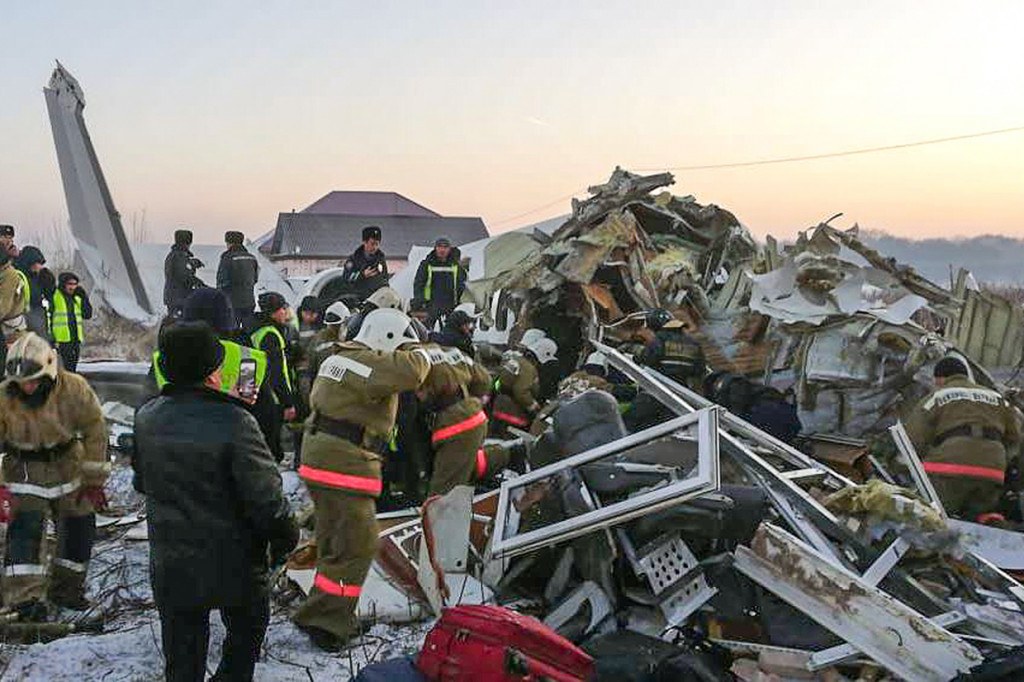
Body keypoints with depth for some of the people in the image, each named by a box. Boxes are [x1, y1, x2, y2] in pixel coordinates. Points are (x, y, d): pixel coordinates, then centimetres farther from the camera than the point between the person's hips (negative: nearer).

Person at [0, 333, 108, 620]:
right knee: (25, 529, -15)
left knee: (79, 526, 8)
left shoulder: (74, 388, -20)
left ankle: (66, 589, 26)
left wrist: (94, 479, -6)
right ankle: (26, 597, -9)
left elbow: (95, 430, -8)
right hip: (25, 469, -2)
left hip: (67, 462, 2)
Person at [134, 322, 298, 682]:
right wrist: (285, 540, -5)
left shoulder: (146, 418, -7)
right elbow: (266, 497, -22)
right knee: (246, 633, 22)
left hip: (170, 567, 5)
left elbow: (142, 481, 9)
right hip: (234, 568, -4)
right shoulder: (234, 424, -26)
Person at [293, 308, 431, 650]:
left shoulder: (336, 358, 15)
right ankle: (322, 619, 0)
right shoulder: (369, 364, -16)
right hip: (346, 465, -10)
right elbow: (410, 371, -29)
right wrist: (422, 355, -9)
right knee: (357, 547, -3)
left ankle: (335, 616, 29)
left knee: (335, 543, 19)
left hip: (319, 459, 10)